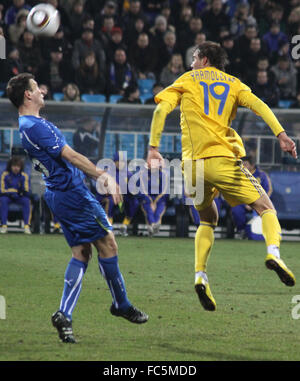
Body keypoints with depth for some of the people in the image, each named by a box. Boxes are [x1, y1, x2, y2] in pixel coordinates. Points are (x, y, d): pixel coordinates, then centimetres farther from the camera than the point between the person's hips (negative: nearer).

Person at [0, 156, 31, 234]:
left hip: (20, 197, 1)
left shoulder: (24, 176, -5)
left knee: (26, 201, -31)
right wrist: (12, 193, -24)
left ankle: (26, 226, -33)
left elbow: (26, 192, -10)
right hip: (8, 197, -1)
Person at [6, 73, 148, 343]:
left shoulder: (20, 126, 13)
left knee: (81, 252, 10)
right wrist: (103, 176, -20)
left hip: (56, 194, 10)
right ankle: (121, 305, 11)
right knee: (107, 242, 0)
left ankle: (65, 314, 0)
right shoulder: (36, 126, -19)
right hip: (73, 191, -10)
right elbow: (70, 156, -21)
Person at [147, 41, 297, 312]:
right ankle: (273, 252, -24)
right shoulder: (232, 83, 19)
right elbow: (258, 105, 1)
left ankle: (200, 275, 0)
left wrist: (153, 147, -2)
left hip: (193, 163, 2)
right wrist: (281, 134, -9)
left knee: (208, 220, 20)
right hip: (223, 158, -1)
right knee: (266, 208, 5)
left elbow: (161, 109, 2)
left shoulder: (187, 81, 17)